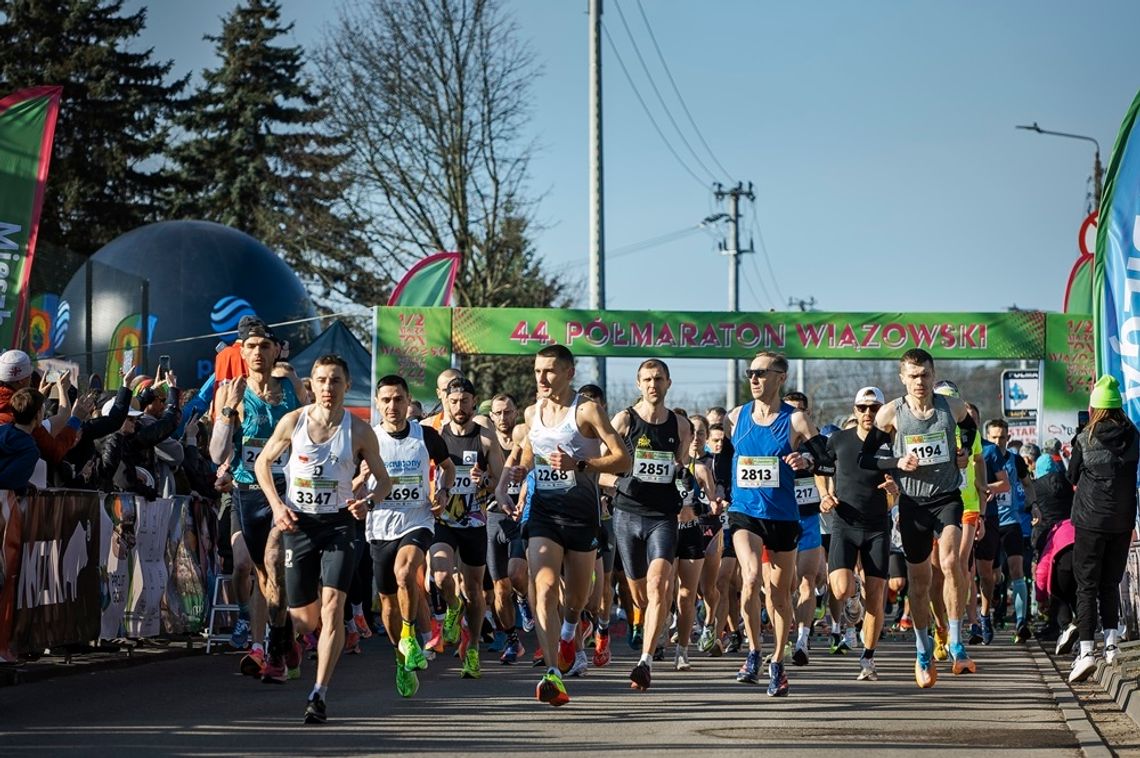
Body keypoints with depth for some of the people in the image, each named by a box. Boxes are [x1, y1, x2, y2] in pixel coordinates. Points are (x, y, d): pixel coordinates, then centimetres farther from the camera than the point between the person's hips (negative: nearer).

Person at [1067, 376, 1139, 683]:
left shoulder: (1085, 439, -10)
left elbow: (1073, 476, 3)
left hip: (1091, 520, -3)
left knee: (1087, 586, -1)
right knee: (1110, 584, 17)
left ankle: (1086, 651, -12)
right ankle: (1112, 644, 13)